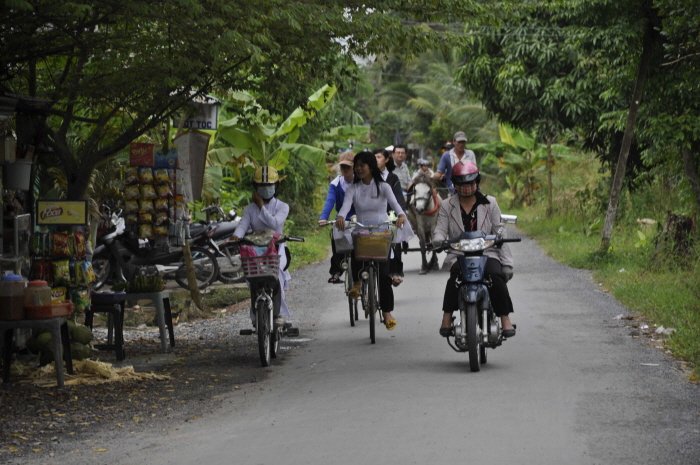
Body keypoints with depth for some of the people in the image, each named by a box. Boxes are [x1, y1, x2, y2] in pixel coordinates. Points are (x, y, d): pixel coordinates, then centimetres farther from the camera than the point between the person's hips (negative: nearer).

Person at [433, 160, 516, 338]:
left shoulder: (489, 204, 11)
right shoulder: (447, 206, 13)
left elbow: (499, 234, 9)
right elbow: (440, 229, 3)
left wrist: (507, 263, 1)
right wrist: (439, 239, -24)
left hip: (487, 253, 0)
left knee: (496, 275, -32)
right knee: (456, 275, -34)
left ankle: (505, 320, -25)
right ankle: (446, 318, -29)